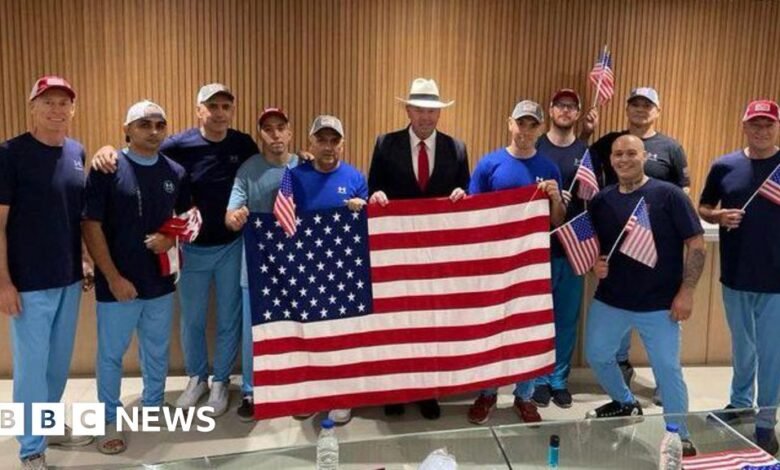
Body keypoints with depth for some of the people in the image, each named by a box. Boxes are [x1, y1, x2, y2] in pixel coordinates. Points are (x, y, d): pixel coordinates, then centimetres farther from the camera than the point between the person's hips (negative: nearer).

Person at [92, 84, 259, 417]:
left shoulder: (244, 145, -4)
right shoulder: (179, 145, -10)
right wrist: (109, 150, -27)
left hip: (233, 246, 1)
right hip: (193, 248, 0)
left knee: (229, 318, 11)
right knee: (191, 319, 14)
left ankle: (221, 381, 29)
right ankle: (196, 377, 36)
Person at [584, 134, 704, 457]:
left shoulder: (668, 195, -8)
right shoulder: (601, 200, 4)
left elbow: (696, 243, -8)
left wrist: (686, 292, -12)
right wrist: (594, 263, -7)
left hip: (659, 303, -4)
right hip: (610, 300, 5)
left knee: (667, 369, 0)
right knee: (596, 355, 13)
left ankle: (680, 436, 20)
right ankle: (625, 403, 41)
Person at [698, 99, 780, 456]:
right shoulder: (724, 166, 1)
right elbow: (702, 209, 9)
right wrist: (720, 216, -13)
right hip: (735, 275, 2)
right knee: (741, 346, 19)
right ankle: (740, 403, 37)